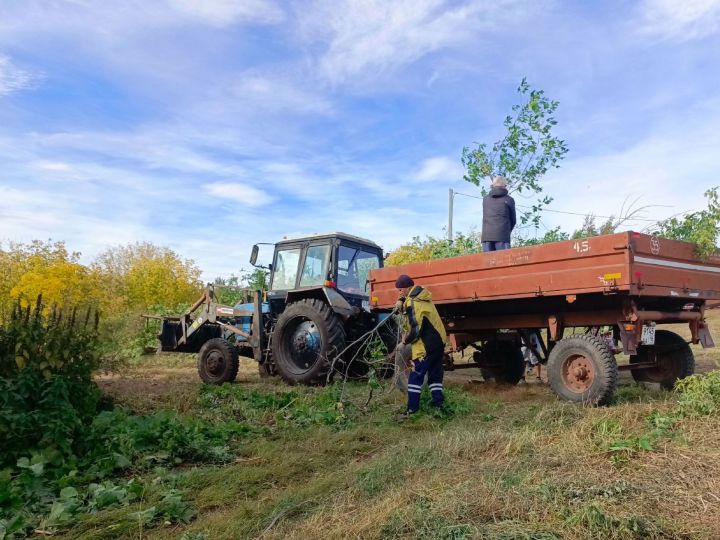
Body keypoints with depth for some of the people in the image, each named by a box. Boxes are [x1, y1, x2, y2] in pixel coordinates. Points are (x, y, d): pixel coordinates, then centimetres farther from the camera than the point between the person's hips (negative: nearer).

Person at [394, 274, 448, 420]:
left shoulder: (413, 303, -18)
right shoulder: (421, 298, 11)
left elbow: (416, 330, -20)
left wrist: (406, 340, -3)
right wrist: (402, 303, 5)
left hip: (427, 345, -9)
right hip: (439, 341, 9)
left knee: (416, 376, -4)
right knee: (435, 373, 16)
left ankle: (412, 409, -3)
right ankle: (438, 402, 18)